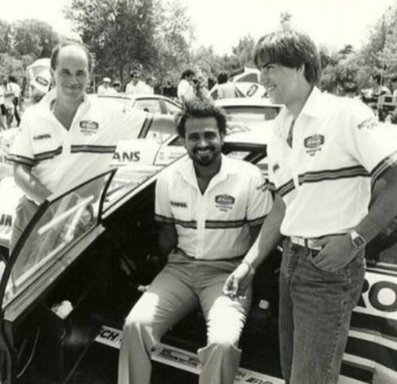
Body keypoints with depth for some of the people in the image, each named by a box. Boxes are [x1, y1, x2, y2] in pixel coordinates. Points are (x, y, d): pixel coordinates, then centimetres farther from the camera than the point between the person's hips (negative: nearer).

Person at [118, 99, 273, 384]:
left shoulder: (249, 178, -8)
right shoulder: (169, 179, 2)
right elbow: (167, 237, 11)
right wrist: (151, 271, 2)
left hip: (228, 271, -3)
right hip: (181, 267, 3)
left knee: (223, 342, -29)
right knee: (136, 324, -20)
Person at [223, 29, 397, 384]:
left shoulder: (345, 114, -11)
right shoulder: (278, 134, 11)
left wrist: (354, 238, -19)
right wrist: (249, 263, 8)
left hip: (331, 266, -7)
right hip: (291, 261, 8)